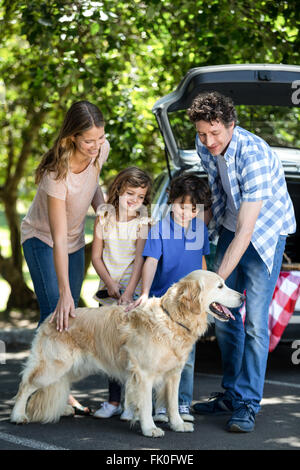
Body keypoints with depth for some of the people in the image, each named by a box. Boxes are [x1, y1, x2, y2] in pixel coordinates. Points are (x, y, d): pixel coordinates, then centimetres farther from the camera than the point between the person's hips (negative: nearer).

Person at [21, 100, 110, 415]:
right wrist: (64, 293, -37)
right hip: (41, 239, -6)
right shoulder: (57, 172, -35)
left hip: (76, 240, 6)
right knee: (55, 313, -17)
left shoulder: (100, 150, -17)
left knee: (70, 316, 2)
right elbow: (58, 238, -35)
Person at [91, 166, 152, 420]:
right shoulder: (104, 218, 3)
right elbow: (96, 256, 5)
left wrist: (128, 292, -19)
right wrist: (109, 283, -6)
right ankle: (113, 401, 15)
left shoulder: (142, 223, -4)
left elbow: (140, 259, -11)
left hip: (132, 288, -3)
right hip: (109, 289, 3)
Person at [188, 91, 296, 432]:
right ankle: (230, 393, 19)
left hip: (266, 230, -7)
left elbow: (245, 231, -36)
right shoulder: (204, 146, -12)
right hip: (229, 226, 7)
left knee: (255, 320, -12)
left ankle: (247, 405, -7)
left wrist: (217, 279, -38)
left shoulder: (254, 155, -34)